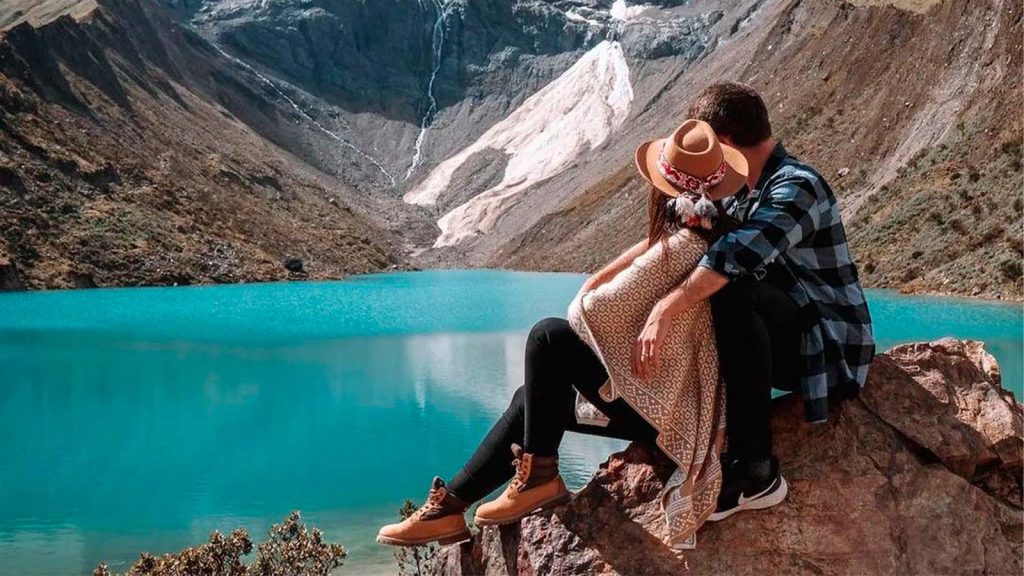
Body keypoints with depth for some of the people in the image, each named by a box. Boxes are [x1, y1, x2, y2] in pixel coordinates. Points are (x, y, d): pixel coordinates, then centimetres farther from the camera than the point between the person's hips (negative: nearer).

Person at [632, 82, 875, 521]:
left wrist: (664, 311, -43)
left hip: (828, 346, -9)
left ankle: (754, 472, -33)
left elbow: (737, 255, -36)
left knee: (734, 296, -35)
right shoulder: (746, 188, 11)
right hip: (781, 335, 9)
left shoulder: (797, 187, -20)